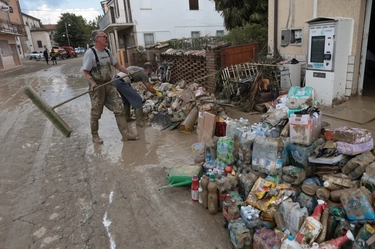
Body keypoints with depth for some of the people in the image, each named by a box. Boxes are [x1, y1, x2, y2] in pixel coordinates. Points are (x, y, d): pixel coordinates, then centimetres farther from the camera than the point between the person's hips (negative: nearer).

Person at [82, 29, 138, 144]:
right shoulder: (90, 53, -11)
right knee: (96, 113, 5)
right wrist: (92, 83, -28)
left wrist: (127, 71, 7)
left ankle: (125, 133, 7)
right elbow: (86, 72, -13)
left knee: (119, 108, 2)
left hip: (109, 85, 6)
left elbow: (116, 64, 18)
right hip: (97, 87, -6)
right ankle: (95, 135, 24)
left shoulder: (107, 51, 10)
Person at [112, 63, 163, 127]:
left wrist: (154, 89, 41)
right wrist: (157, 93, 14)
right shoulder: (143, 73, -3)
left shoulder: (138, 69, 24)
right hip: (121, 82, -10)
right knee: (137, 99, -5)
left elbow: (148, 83, 35)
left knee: (126, 100, 26)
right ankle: (139, 121, -4)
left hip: (115, 79, 10)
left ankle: (126, 118, 36)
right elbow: (149, 87, -1)